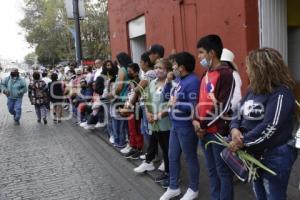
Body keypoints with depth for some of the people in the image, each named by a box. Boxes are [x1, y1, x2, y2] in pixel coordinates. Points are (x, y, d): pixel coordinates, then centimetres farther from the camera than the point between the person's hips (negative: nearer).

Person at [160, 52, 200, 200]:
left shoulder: (193, 81, -18)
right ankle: (173, 188, 31)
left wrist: (176, 104, -16)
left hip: (186, 127, -9)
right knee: (172, 156, 16)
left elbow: (193, 107, -23)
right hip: (175, 125, 9)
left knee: (190, 158, 7)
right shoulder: (180, 81, 10)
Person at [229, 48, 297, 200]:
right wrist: (234, 129, -14)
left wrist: (242, 142, -22)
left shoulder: (281, 93, -20)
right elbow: (239, 113, 7)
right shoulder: (253, 90, 6)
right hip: (254, 154, 8)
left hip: (274, 157, -8)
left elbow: (269, 128, -28)